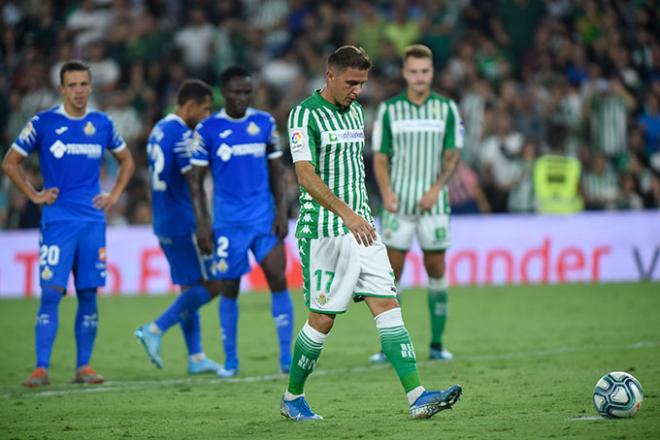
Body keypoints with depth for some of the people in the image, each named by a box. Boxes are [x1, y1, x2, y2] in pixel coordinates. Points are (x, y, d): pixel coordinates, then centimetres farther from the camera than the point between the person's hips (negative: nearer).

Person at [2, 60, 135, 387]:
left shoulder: (102, 124, 8)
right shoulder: (43, 123, -1)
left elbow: (126, 161, 23)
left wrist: (115, 195, 10)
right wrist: (34, 195, -1)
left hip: (93, 222, 3)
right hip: (57, 221, -3)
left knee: (88, 294, 4)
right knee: (51, 293, -10)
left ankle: (83, 366, 11)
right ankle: (41, 368, -8)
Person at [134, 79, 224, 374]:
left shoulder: (158, 131, 14)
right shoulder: (181, 134, -15)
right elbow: (193, 182, -19)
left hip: (164, 224, 10)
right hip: (184, 223, -10)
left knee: (190, 287, 12)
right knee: (210, 285, -4)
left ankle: (196, 357, 12)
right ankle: (155, 330, -8)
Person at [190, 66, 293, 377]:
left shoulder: (264, 123, 5)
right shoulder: (207, 129, -2)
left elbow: (276, 171, 10)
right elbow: (197, 179, 1)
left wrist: (282, 211, 0)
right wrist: (202, 224, -6)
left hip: (265, 219, 1)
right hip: (228, 222, -1)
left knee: (278, 280, -9)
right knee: (229, 289, 3)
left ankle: (287, 356, -3)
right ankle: (230, 360, 16)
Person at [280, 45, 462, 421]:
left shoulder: (355, 112, 15)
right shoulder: (305, 115, -11)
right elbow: (306, 175, -22)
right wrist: (347, 214, -32)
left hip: (362, 229, 7)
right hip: (324, 232, -7)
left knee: (388, 306, -4)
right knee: (323, 318, -2)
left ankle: (417, 397, -12)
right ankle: (292, 398, 17)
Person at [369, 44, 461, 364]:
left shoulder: (446, 108, 4)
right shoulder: (389, 109, 3)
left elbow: (453, 155, 3)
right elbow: (380, 156, 4)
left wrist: (437, 188, -12)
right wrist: (386, 192, -11)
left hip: (433, 204, 1)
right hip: (398, 203, -1)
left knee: (436, 271, 4)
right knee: (391, 272, -4)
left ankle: (437, 344, 12)